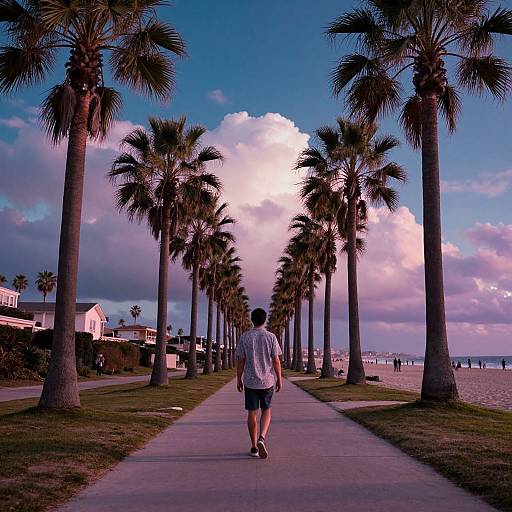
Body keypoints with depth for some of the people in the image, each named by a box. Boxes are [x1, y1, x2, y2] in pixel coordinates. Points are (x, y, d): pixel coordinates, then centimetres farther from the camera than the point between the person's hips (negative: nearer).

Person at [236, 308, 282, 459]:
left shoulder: (245, 337, -3)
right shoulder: (271, 337, -4)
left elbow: (240, 361, -2)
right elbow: (276, 360, -3)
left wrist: (239, 379, 8)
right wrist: (279, 379, 7)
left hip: (250, 381, 0)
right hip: (267, 380, 0)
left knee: (252, 413, 8)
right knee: (266, 411, 14)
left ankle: (254, 447, 14)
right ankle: (261, 438, -8)